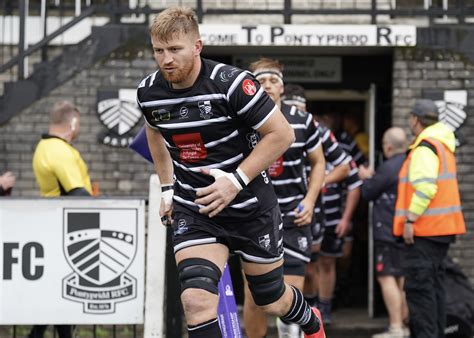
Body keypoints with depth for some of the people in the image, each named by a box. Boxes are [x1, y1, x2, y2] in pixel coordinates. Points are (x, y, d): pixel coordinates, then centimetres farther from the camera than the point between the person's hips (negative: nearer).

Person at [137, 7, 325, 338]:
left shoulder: (230, 84, -23)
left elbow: (282, 134, -17)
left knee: (272, 301, 15)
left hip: (251, 206, -2)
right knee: (196, 300, -20)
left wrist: (236, 180, -22)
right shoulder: (148, 92, -7)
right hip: (193, 209, 3)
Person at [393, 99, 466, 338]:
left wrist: (410, 219, -22)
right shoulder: (444, 145, 17)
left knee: (418, 285, -9)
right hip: (443, 227, 10)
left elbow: (425, 187, -25)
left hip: (424, 228, -10)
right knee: (434, 282, 15)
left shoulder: (425, 147, -14)